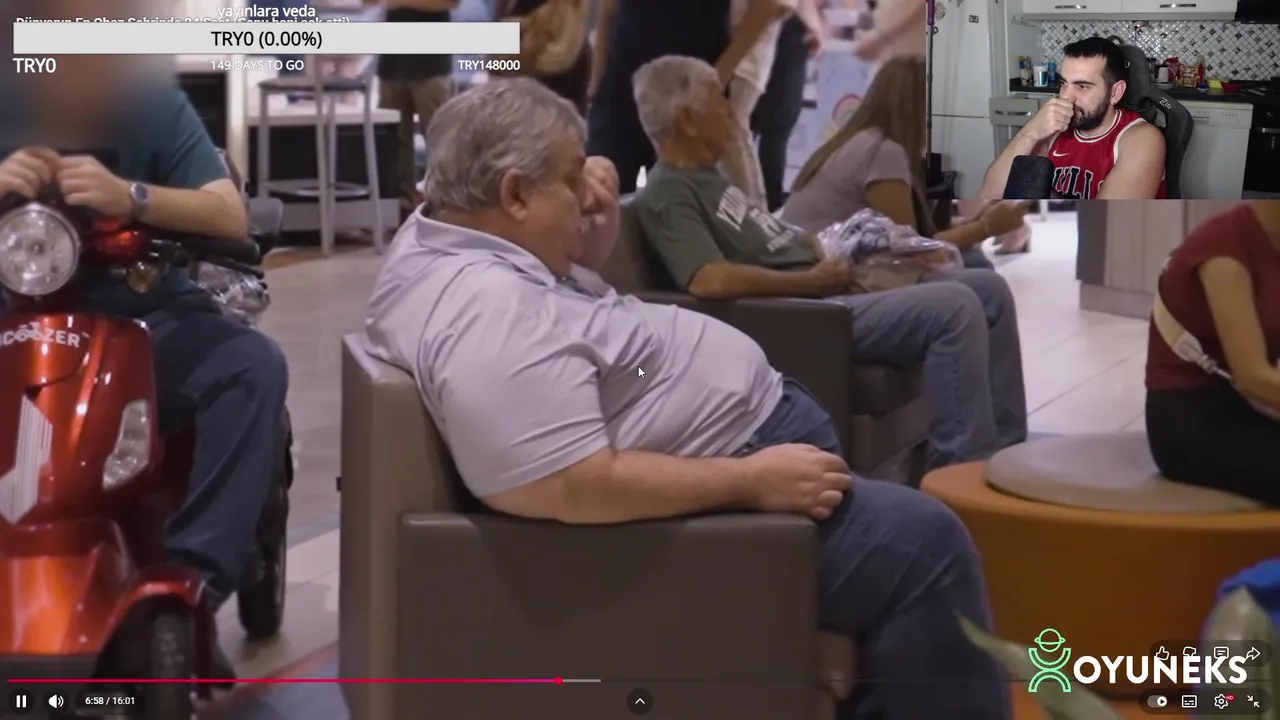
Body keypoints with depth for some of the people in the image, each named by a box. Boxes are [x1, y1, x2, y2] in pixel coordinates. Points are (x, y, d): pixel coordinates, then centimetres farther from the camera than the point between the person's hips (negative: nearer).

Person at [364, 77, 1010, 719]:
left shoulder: (451, 233, 3)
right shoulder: (490, 319, -30)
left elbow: (580, 263, 21)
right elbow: (582, 489, -35)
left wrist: (601, 214, -1)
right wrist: (752, 481, -28)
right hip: (710, 491, -12)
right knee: (919, 539, -12)